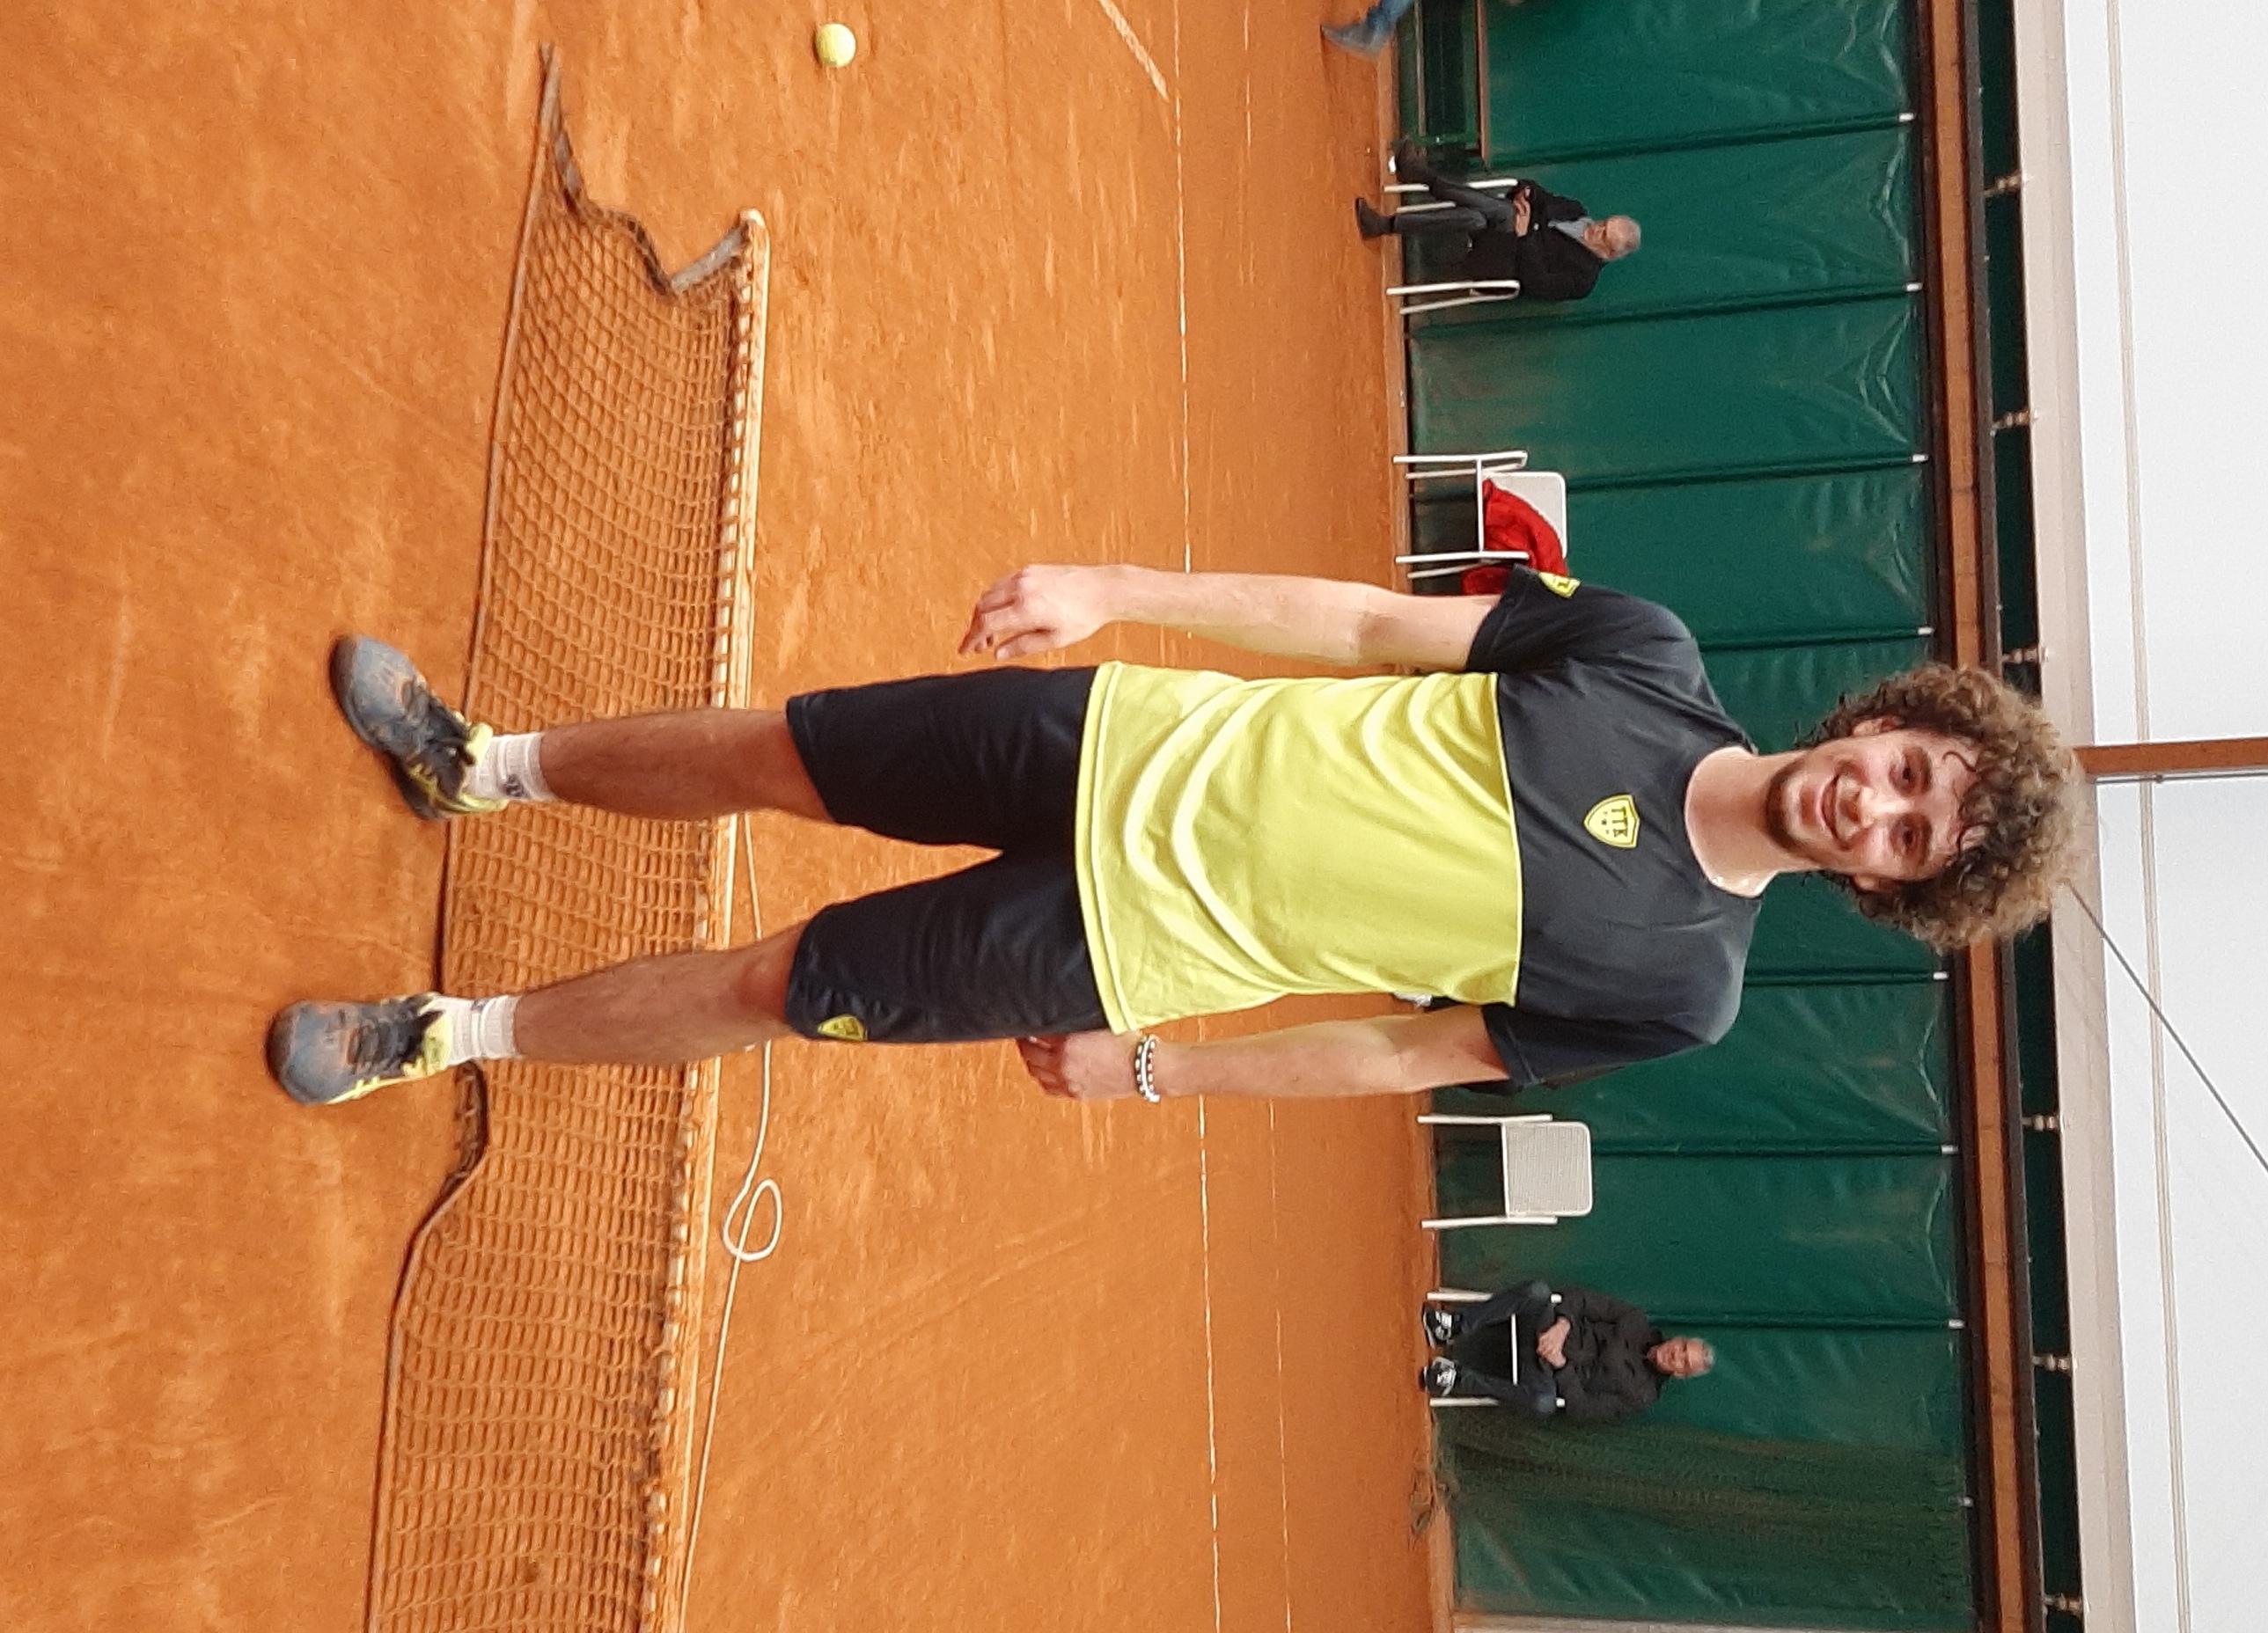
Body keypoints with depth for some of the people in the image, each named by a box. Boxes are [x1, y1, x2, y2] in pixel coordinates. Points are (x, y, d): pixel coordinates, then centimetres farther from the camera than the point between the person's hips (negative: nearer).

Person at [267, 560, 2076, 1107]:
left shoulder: (1676, 987, -11)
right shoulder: (1645, 654, -7)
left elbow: (1414, 1049, -4)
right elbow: (1371, 621, -2)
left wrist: (1148, 1066, -1)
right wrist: (1113, 586, -8)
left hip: (1129, 953, -2)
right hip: (1144, 749, 2)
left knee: (760, 986, 1)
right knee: (761, 750, 9)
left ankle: (454, 1032, 27)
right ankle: (486, 764, 39)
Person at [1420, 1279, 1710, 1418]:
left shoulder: (1640, 1397, -3)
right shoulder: (1638, 1324, 5)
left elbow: (1582, 1409, -12)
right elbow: (1580, 1298, 1)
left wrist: (1561, 1364, -23)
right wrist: (1562, 1325, -18)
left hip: (1549, 1373, -3)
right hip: (1542, 1335, 3)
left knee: (1544, 1401, -43)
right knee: (1537, 1291, -31)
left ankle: (1459, 1381, -29)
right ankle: (1456, 1326, -27)